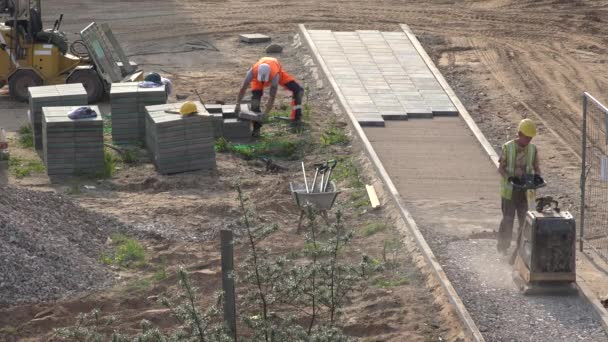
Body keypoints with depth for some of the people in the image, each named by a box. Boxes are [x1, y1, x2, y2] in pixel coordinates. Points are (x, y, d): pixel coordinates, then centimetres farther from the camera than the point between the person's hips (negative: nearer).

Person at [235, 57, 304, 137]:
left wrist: (266, 113, -46)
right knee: (255, 97, -23)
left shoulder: (275, 75, -46)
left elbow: (272, 97, -42)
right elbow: (243, 88, -34)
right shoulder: (253, 71, -44)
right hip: (257, 76, 1)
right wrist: (238, 104, -38)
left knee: (298, 90, -14)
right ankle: (256, 127, -15)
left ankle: (296, 117, 2)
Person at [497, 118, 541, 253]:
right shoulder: (508, 147, -8)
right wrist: (510, 178, -23)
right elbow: (501, 168, -6)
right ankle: (503, 247, 13)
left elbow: (536, 168, 8)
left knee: (525, 219, 5)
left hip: (526, 191, 3)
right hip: (509, 190, -3)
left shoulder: (533, 149, 1)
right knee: (508, 218, 2)